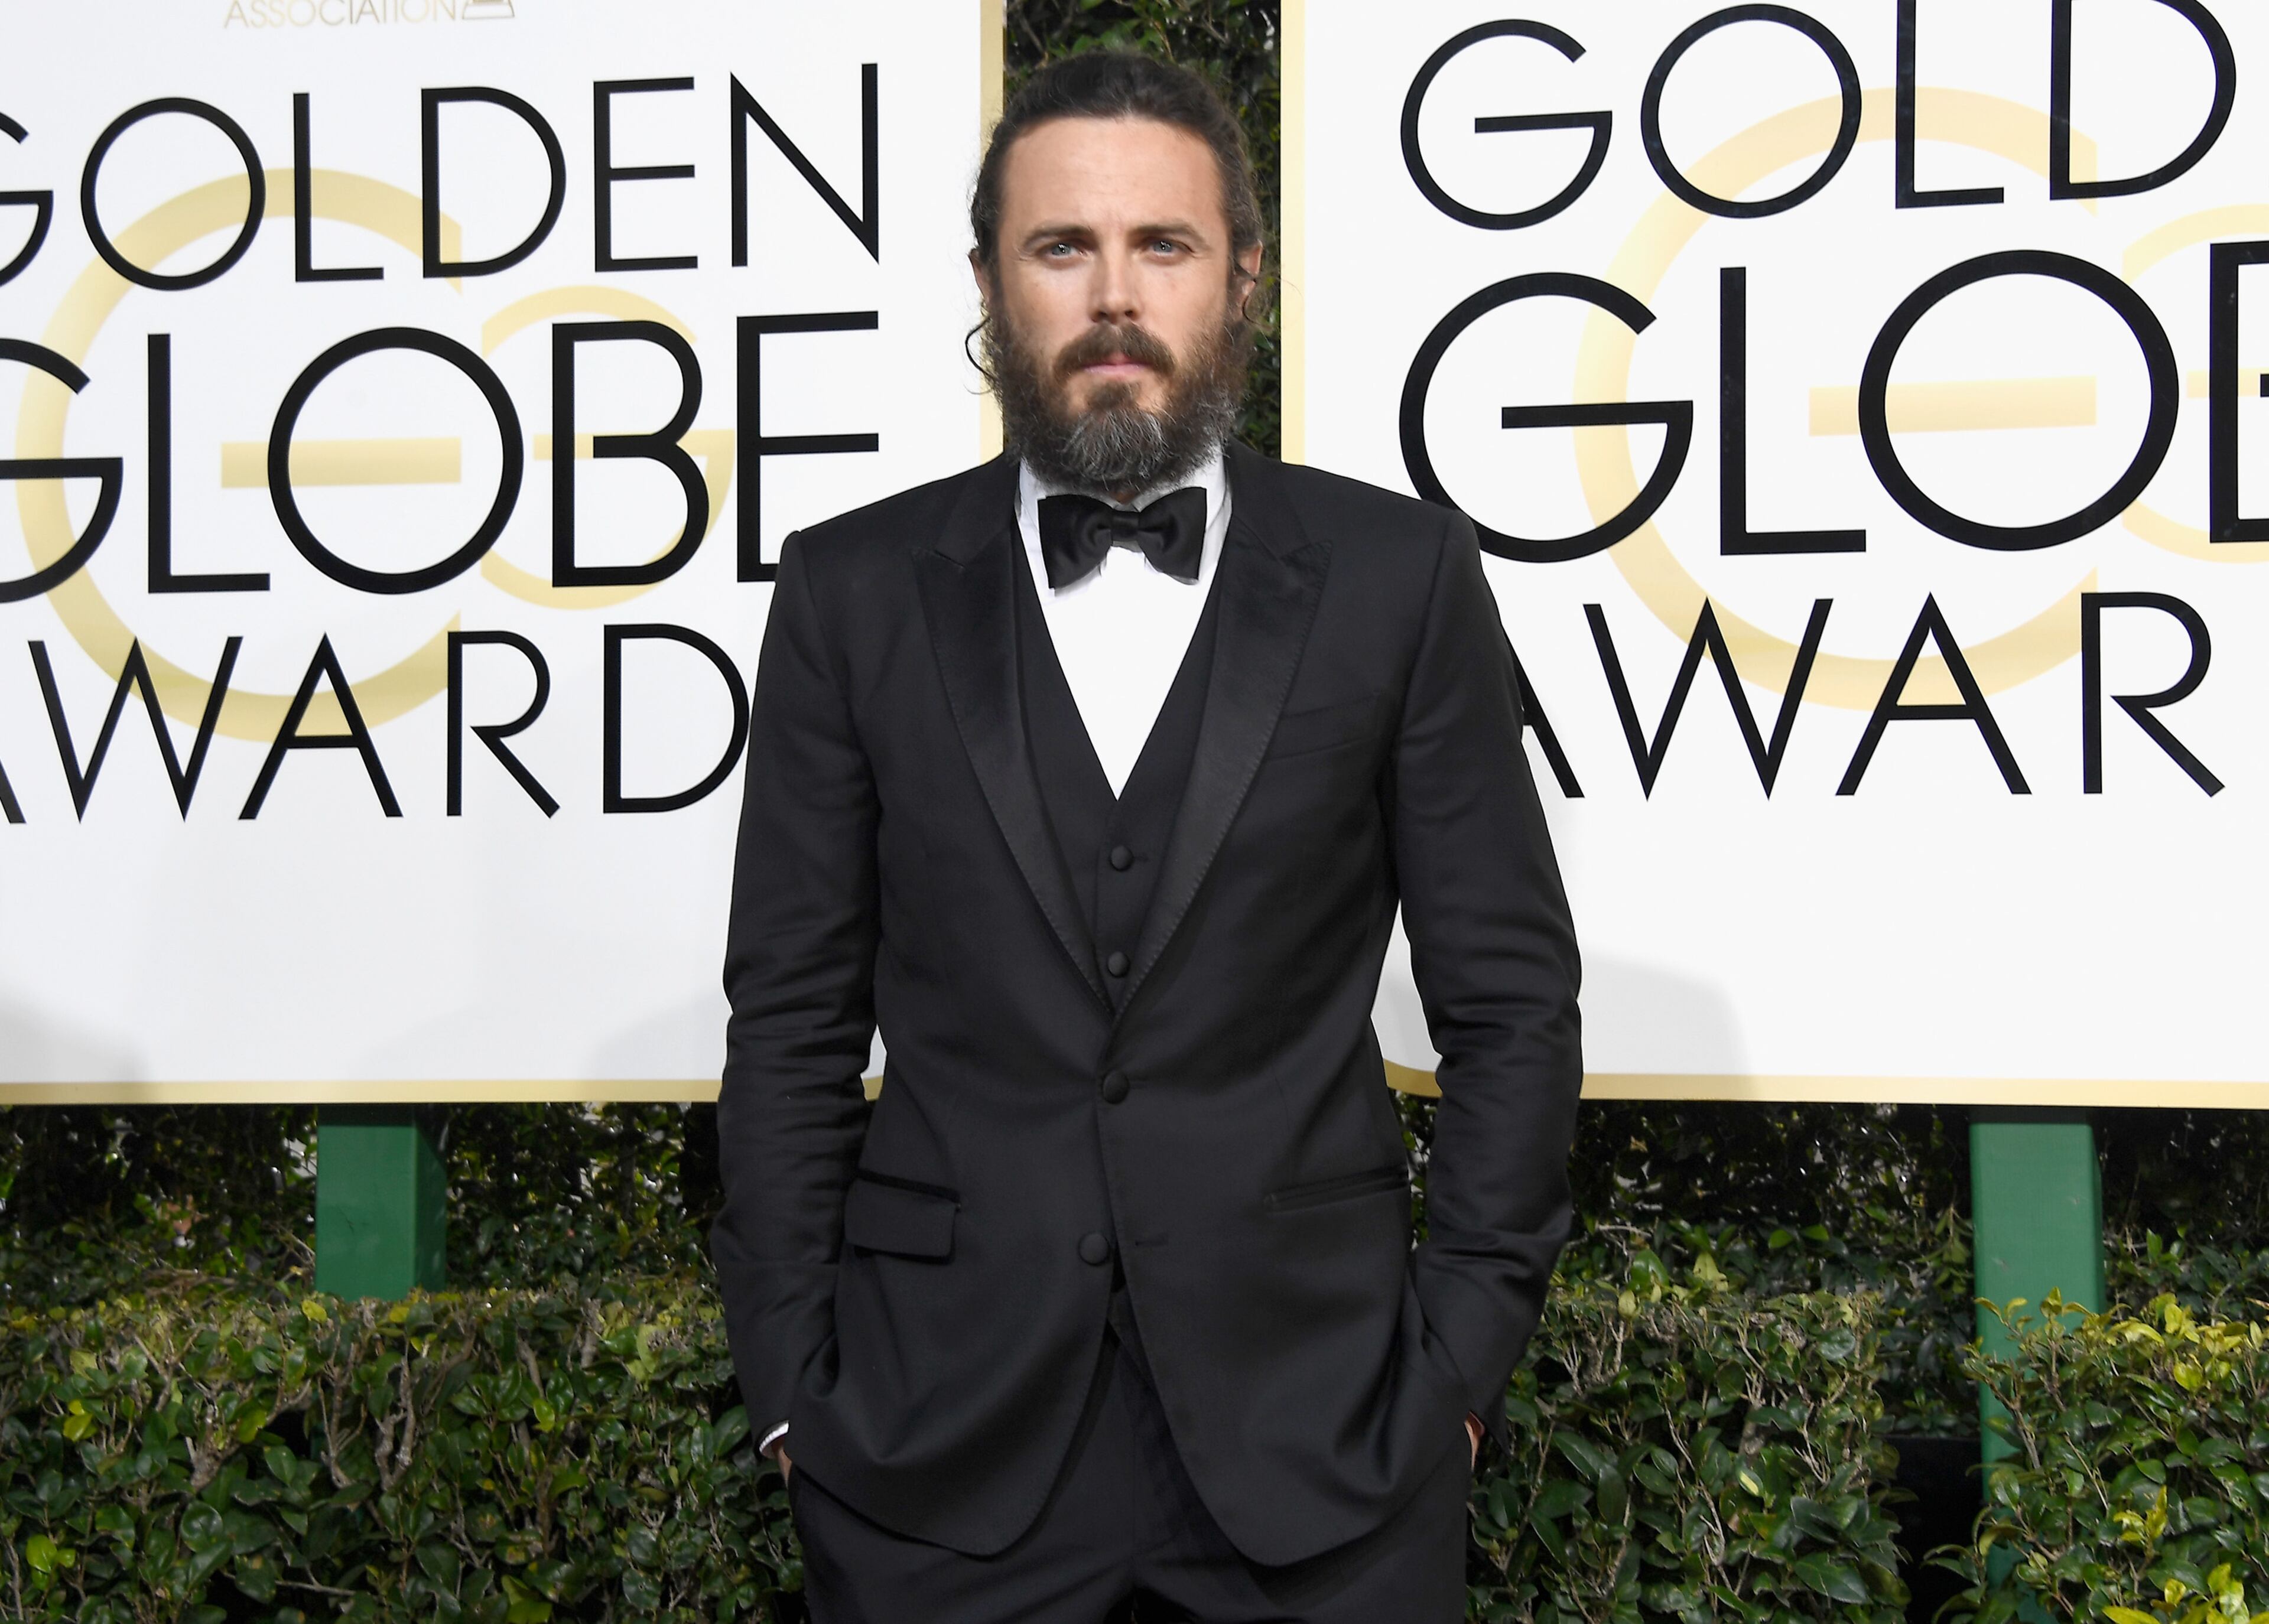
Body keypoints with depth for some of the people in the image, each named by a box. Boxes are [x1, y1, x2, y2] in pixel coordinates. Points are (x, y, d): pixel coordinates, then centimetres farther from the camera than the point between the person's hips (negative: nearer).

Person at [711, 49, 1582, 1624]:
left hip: (1317, 1430, 0)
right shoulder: (858, 590, 3)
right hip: (944, 1435, 1)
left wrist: (1464, 1350, -3)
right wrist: (795, 1377, -1)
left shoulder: (1397, 574, 1)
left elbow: (1510, 993, 2)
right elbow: (794, 1014, 4)